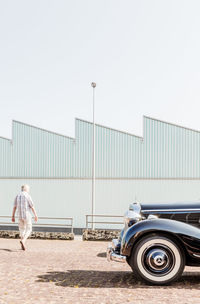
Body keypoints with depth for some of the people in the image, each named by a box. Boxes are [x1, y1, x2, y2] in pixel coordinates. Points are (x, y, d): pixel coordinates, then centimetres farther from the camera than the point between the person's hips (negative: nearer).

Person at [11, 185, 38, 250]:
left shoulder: (17, 196, 7)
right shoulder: (27, 196, -9)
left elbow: (14, 207, 6)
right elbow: (32, 207, -10)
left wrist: (13, 216, 10)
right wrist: (35, 215, -5)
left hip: (20, 215, 5)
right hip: (27, 215, -5)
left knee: (22, 230, 14)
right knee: (28, 230, 4)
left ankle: (23, 245, 14)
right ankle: (23, 240, -20)